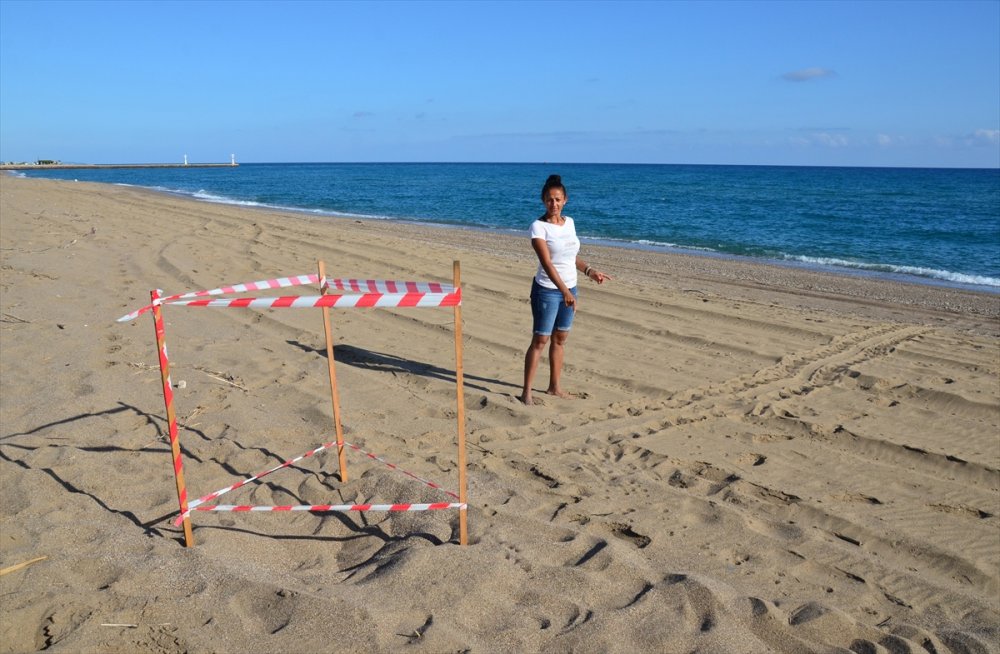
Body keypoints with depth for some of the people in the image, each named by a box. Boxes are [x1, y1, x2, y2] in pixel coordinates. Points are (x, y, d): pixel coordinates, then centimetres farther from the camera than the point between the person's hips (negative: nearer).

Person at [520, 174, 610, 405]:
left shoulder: (569, 222, 7)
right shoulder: (539, 226, -13)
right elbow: (546, 262, -23)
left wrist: (589, 270, 6)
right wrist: (564, 291, -31)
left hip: (569, 289, 6)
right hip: (547, 290, -6)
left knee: (560, 339, 13)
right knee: (540, 340, -3)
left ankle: (554, 386, 25)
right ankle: (526, 391, 4)